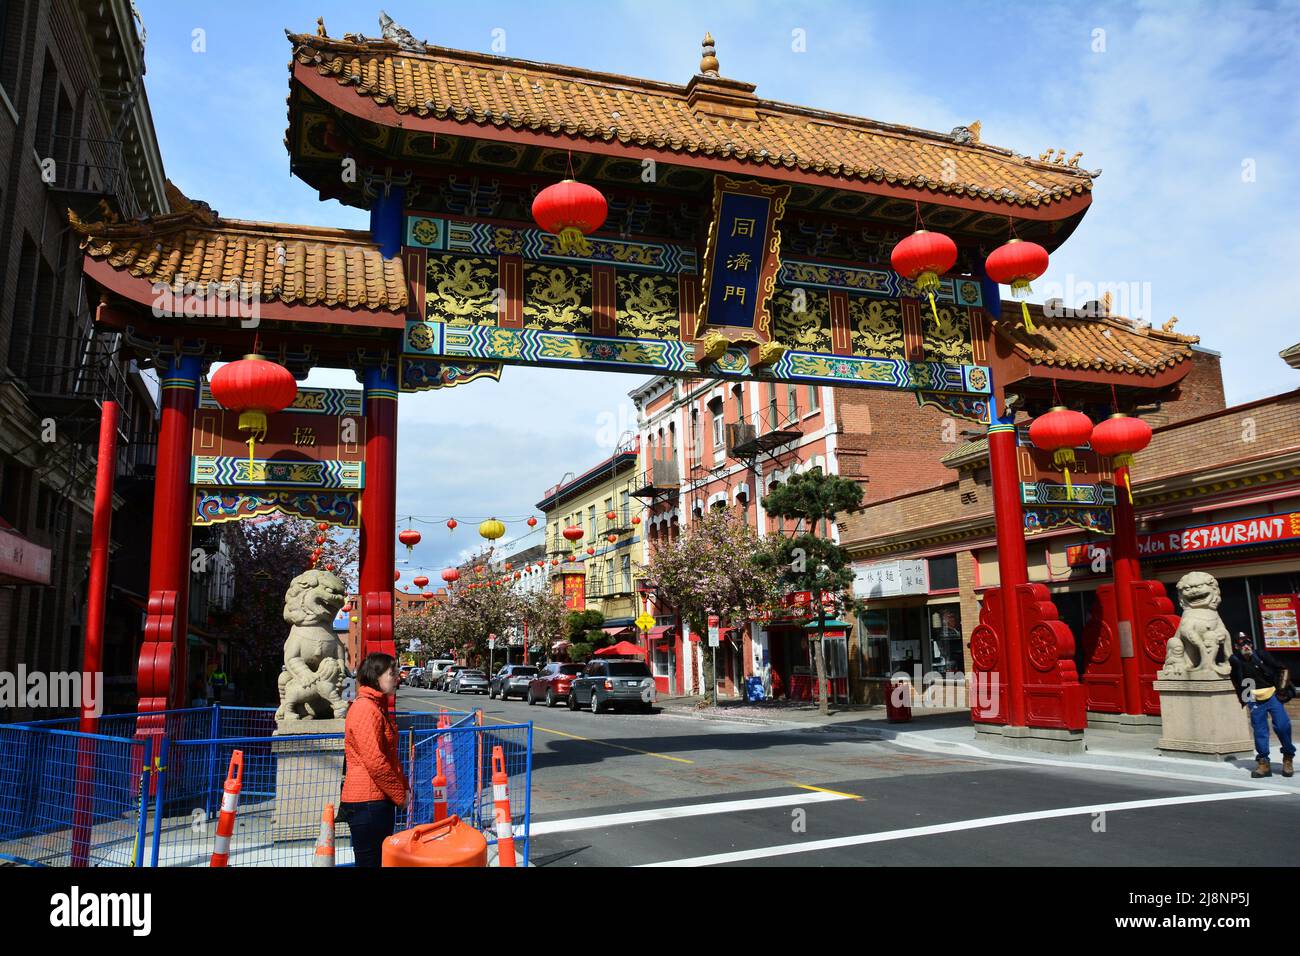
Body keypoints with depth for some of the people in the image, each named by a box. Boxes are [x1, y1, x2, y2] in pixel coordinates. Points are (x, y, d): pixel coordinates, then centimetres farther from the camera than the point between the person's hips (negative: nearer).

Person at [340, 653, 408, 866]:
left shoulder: (378, 706, 15)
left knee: (382, 858, 15)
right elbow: (374, 762, -22)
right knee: (369, 861, -1)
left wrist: (402, 788, 10)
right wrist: (400, 794, -13)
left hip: (380, 799, 10)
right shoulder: (365, 709, -17)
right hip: (367, 801, -10)